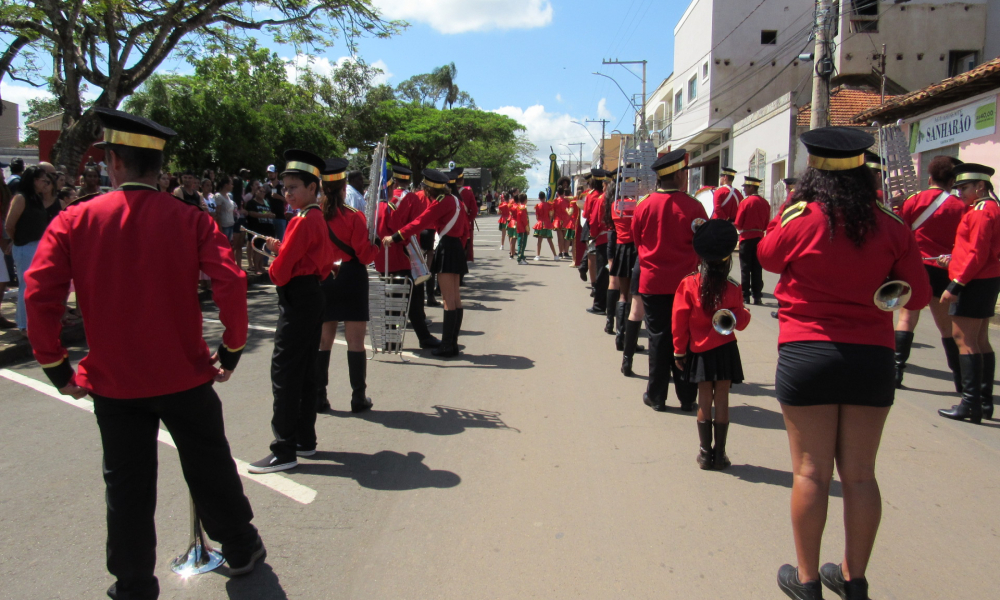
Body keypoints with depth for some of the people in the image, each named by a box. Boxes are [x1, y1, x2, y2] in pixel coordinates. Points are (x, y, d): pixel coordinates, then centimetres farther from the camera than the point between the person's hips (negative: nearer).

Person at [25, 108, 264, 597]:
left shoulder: (73, 221, -5)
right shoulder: (189, 219, -7)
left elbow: (40, 294, -10)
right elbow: (230, 283, -16)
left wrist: (56, 366, 0)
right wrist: (232, 349, -4)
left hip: (113, 382, 0)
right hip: (186, 376, 0)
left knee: (127, 487, 13)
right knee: (211, 469, 16)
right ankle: (242, 551, 32)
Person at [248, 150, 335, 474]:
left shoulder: (302, 222, -17)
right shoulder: (319, 219, 13)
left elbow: (282, 269, -19)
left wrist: (273, 271, 5)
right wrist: (281, 248, 9)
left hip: (297, 300, -10)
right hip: (313, 297, 10)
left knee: (284, 373, -6)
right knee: (305, 371, 15)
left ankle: (284, 452, -1)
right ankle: (305, 439, 23)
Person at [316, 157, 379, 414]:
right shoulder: (353, 217, -13)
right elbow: (365, 255, -13)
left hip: (322, 280, 4)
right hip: (352, 281, -4)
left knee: (323, 340, 11)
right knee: (355, 340, 2)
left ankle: (318, 396, 15)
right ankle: (358, 398, 7)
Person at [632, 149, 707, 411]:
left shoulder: (643, 206, -4)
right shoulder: (693, 206, -10)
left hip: (653, 282, 1)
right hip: (686, 283, -1)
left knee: (659, 338, 10)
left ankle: (656, 396, 17)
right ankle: (687, 398, 18)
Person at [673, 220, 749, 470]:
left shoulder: (688, 285, -10)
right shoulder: (732, 289, -8)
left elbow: (679, 320, -8)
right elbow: (741, 322, -3)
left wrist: (679, 351, 0)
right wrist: (742, 314, 18)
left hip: (699, 351, 1)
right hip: (724, 351, 0)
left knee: (705, 400, 8)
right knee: (722, 400, 6)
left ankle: (705, 453, 13)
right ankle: (720, 454, 11)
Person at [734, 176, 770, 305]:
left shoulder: (745, 202, -11)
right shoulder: (765, 203, 5)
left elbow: (738, 224, -8)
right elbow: (767, 223, 9)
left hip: (747, 238, -5)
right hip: (759, 238, 5)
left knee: (745, 268, 0)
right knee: (757, 268, 8)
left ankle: (745, 296, 1)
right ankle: (757, 296, 9)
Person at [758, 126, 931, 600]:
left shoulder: (798, 219, -8)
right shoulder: (890, 226, -1)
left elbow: (767, 256, 12)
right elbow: (917, 296, 3)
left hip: (808, 354, -3)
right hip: (872, 358, 3)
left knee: (811, 472, 6)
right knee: (860, 475, 12)